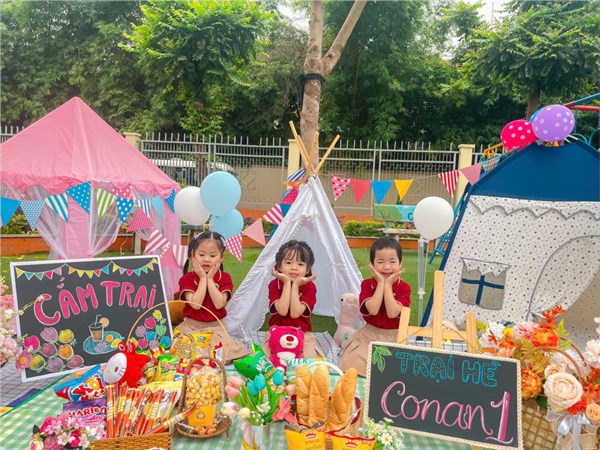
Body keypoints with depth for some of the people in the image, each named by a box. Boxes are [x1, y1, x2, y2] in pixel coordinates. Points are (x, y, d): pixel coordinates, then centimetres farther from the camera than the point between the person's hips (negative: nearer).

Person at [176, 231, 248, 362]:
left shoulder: (224, 278, 0)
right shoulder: (187, 279, -4)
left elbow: (219, 304, -16)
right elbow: (196, 304, -19)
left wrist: (210, 279, -15)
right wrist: (203, 279, -16)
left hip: (216, 327, 1)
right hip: (192, 327, 0)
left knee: (224, 354, -20)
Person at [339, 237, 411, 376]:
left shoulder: (404, 288, -5)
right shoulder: (367, 285, -3)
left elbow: (392, 313, -22)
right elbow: (373, 310, -22)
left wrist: (388, 285, -19)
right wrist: (381, 283, -18)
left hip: (394, 336, 0)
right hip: (369, 334, 1)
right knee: (356, 360, -18)